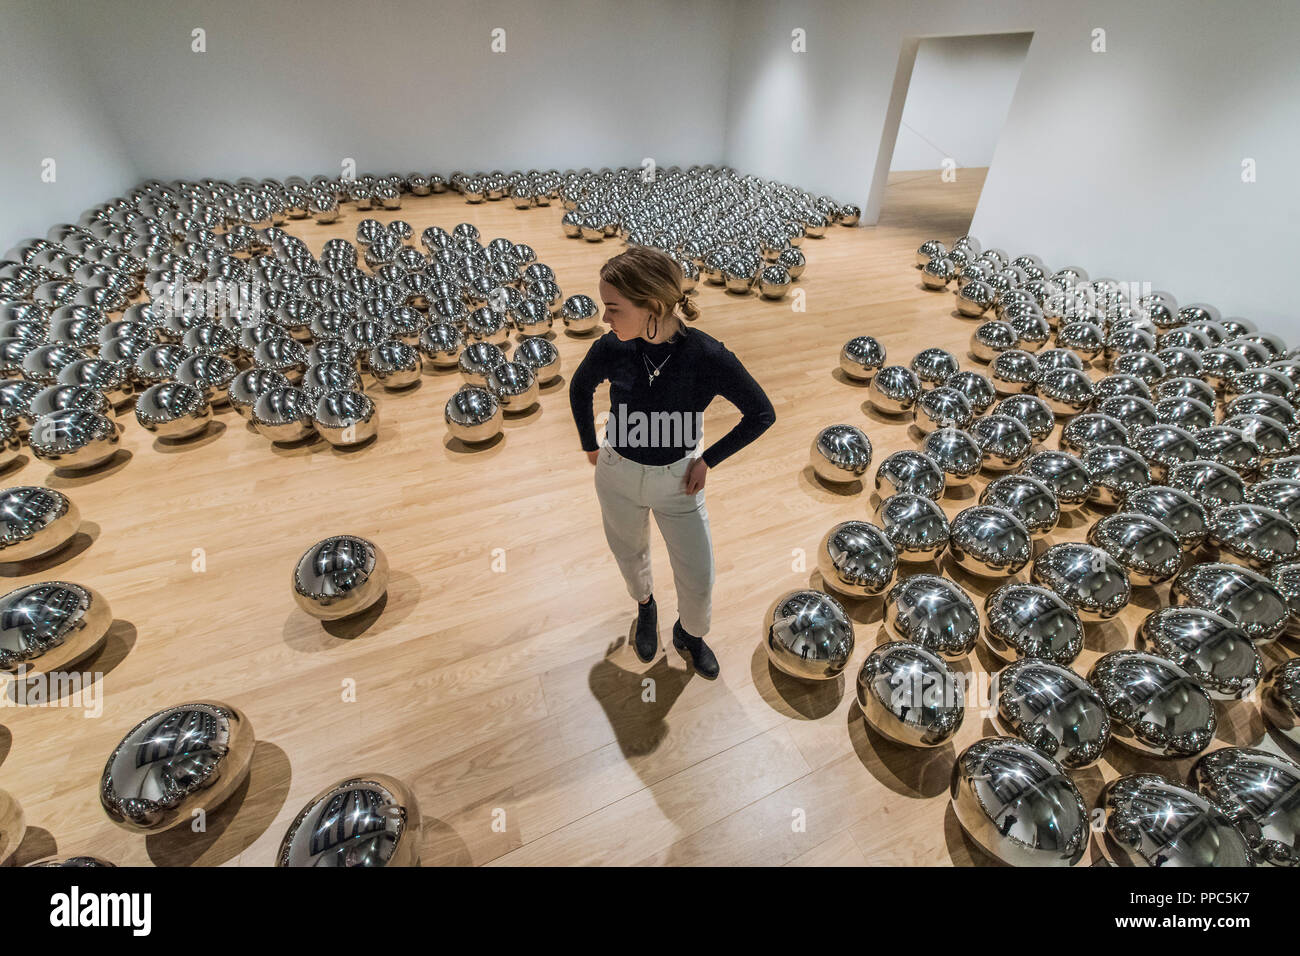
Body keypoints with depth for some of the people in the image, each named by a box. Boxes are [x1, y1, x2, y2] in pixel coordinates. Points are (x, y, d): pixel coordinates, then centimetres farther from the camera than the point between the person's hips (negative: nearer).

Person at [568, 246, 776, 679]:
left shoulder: (709, 358, -25)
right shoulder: (611, 348, -18)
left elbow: (762, 413, -10)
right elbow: (580, 389, 5)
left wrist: (709, 460, -9)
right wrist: (590, 447, 8)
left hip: (677, 479, -1)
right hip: (617, 475, 2)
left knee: (699, 583, 8)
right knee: (630, 554, 24)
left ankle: (689, 635, 44)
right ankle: (645, 605, 58)